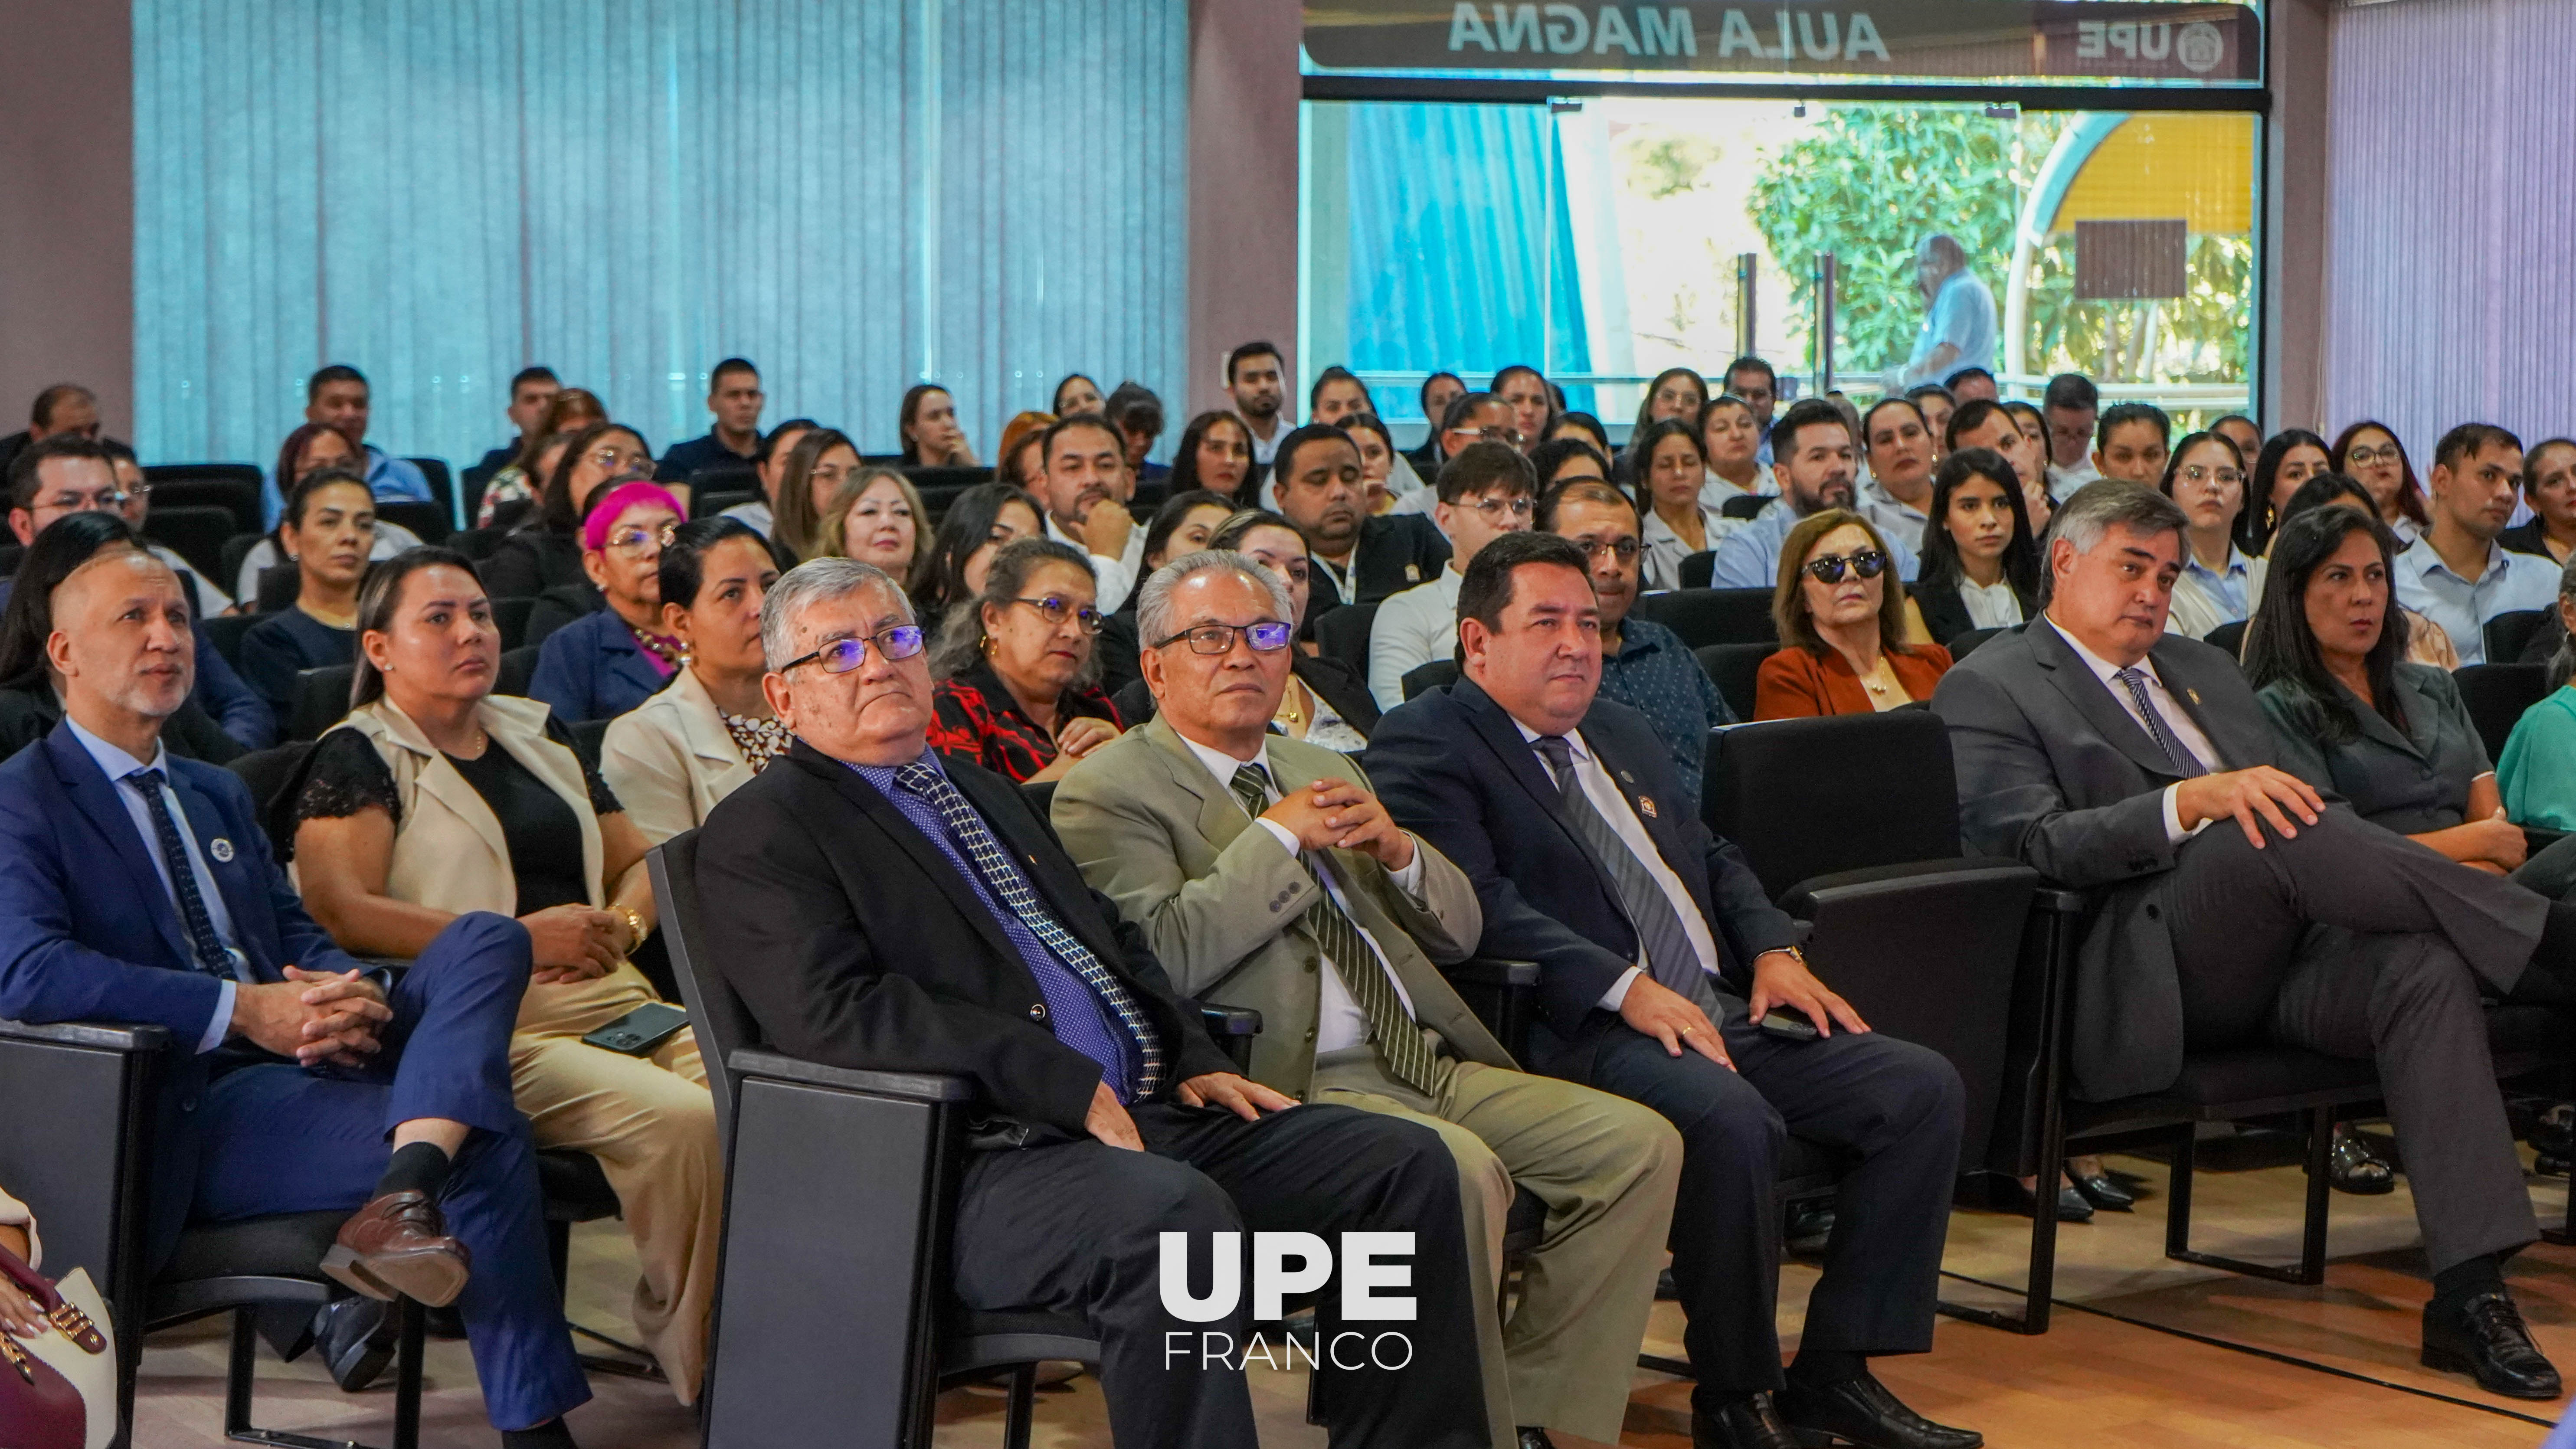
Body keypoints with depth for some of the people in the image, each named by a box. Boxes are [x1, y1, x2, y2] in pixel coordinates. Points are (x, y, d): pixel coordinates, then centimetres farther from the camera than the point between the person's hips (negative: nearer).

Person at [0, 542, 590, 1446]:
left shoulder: (218, 794, 25)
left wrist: (349, 998, -8)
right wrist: (246, 1010, -21)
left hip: (306, 1063, 8)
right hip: (190, 1117, -8)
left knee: (487, 940, -16)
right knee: (487, 1141, -26)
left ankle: (407, 1190, -38)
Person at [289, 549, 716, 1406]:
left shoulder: (538, 739, 25)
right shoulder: (359, 759, 5)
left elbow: (642, 862, 28)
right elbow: (340, 910, -10)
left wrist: (622, 925, 3)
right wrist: (517, 936, -15)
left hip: (616, 999, 6)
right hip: (488, 1029, -6)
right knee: (682, 1120, -32)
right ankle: (693, 1364, -17)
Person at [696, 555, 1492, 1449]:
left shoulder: (983, 790, 27)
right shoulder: (760, 832, 0)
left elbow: (1114, 938, 30)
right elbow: (833, 1014, -15)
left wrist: (1193, 1063, 9)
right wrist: (1066, 1083, -18)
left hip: (1144, 1117, 9)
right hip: (970, 1164, -8)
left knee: (1404, 1165, -3)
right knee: (1174, 1212, -37)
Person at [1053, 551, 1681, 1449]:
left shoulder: (1322, 771, 24)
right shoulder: (1109, 792, 1)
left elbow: (1459, 934, 22)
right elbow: (1164, 957, -16)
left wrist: (1397, 851, 2)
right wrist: (1278, 837, -10)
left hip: (1424, 1064, 8)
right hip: (1291, 1083, -8)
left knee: (1639, 1145, -9)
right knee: (1458, 1170, -33)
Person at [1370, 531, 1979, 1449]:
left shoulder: (1620, 733, 26)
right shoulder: (1425, 747, -2)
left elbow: (1710, 856, 30)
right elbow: (1478, 903, -16)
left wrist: (1773, 949, 9)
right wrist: (1625, 987, -25)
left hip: (1723, 1012, 9)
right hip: (1581, 1032, -9)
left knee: (1925, 1089, -6)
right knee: (1729, 1118, -36)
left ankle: (1833, 1370, -2)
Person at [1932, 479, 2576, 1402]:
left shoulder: (2204, 670, 30)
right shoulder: (1989, 689, 7)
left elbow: (2282, 808, 29)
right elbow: (2034, 842, -9)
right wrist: (2192, 803, -24)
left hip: (2280, 958, 6)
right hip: (2147, 978, -6)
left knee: (2426, 966, -26)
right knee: (2278, 835, -34)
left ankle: (2469, 1292, -33)